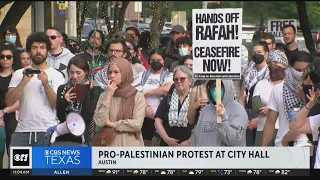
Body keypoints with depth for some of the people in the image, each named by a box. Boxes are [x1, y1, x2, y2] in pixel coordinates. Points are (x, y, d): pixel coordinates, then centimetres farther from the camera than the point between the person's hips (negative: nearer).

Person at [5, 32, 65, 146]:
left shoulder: (56, 75, 6)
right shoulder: (19, 74, 11)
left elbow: (58, 105, -3)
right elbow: (9, 102, 0)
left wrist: (46, 84, -15)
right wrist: (24, 82, -12)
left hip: (47, 131, -2)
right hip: (22, 131, 2)